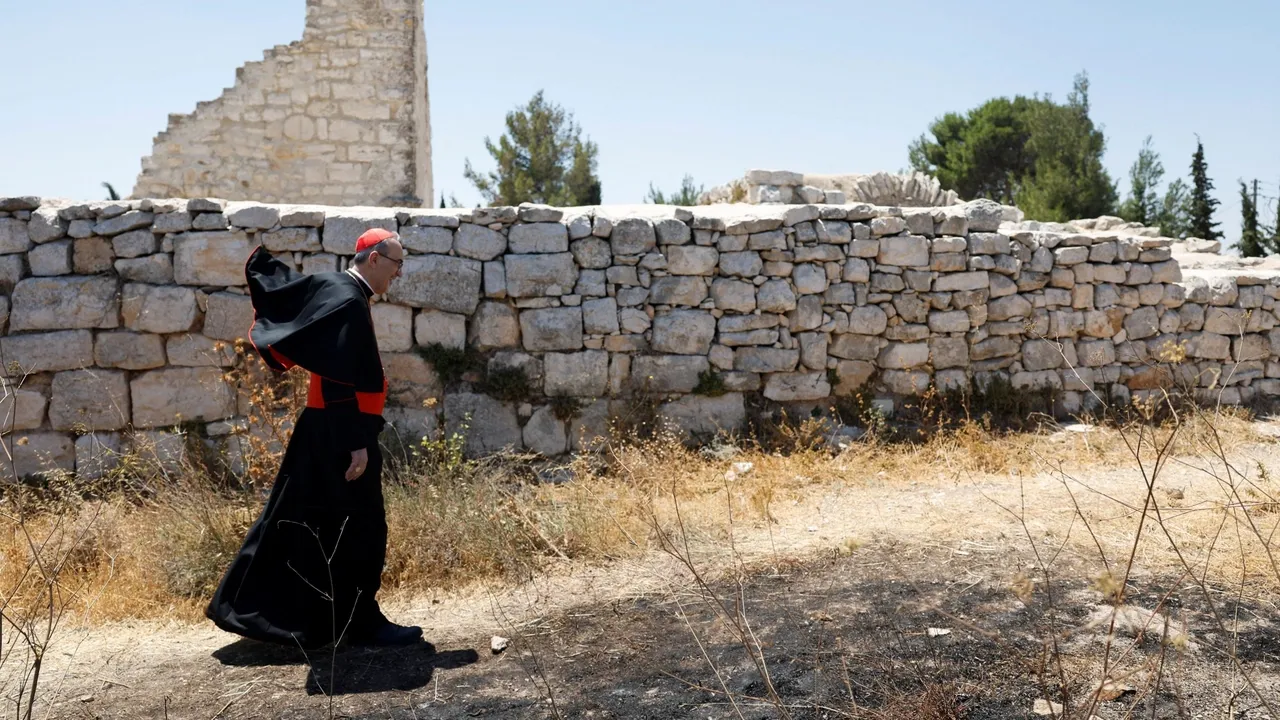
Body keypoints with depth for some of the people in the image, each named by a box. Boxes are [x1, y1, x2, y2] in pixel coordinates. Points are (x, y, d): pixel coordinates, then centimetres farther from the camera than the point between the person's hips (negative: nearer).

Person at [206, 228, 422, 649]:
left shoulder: (330, 286, 9)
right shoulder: (349, 302, -19)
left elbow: (271, 279, 18)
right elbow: (347, 380, -24)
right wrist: (357, 443, -24)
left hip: (323, 428, 10)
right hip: (340, 432, -10)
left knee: (299, 520, 16)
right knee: (359, 528, -1)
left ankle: (253, 607, 26)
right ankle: (360, 623, 9)